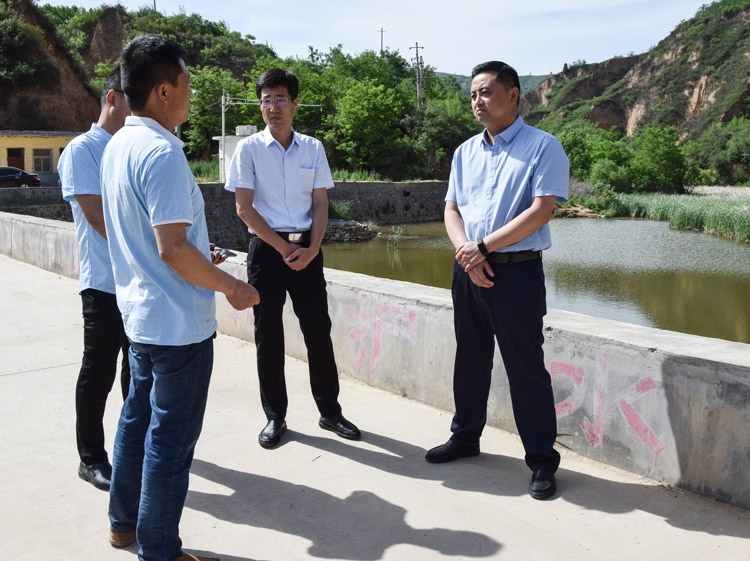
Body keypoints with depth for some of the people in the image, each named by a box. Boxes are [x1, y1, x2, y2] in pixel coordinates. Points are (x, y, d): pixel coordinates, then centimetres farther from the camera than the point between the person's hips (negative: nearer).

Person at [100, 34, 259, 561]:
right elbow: (172, 249, -26)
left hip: (140, 313, 10)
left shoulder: (118, 146, 8)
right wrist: (233, 288, -15)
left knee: (138, 418, 21)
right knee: (172, 437, 3)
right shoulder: (162, 152, -22)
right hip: (178, 322, -10)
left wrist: (197, 254, 23)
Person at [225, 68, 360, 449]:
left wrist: (311, 248, -9)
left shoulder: (313, 148, 7)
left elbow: (320, 204, 6)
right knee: (268, 335, 4)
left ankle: (330, 411, 19)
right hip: (266, 248, -2)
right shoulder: (249, 149, -1)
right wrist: (284, 248, -10)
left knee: (318, 330, 5)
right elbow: (244, 208, -6)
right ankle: (275, 417, 17)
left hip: (306, 250, 2)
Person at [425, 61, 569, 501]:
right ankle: (465, 436, 33)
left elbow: (541, 210, -16)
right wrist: (466, 251, -9)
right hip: (468, 269, 6)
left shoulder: (543, 147, -6)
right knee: (470, 360, 16)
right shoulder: (466, 152, 13)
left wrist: (484, 245, -16)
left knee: (526, 368, 0)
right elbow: (451, 209, 11)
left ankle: (543, 459, 12)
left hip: (517, 271, -6)